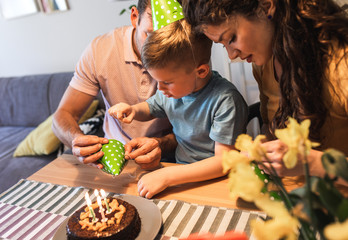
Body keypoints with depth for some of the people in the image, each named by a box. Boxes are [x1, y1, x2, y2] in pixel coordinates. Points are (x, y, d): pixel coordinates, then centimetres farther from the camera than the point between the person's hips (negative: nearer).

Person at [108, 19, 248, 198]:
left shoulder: (225, 100, -23)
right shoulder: (172, 89, -1)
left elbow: (225, 161, -24)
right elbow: (151, 107, 20)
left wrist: (166, 176, -28)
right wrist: (133, 110, -4)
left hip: (212, 181, -7)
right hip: (181, 170, 7)